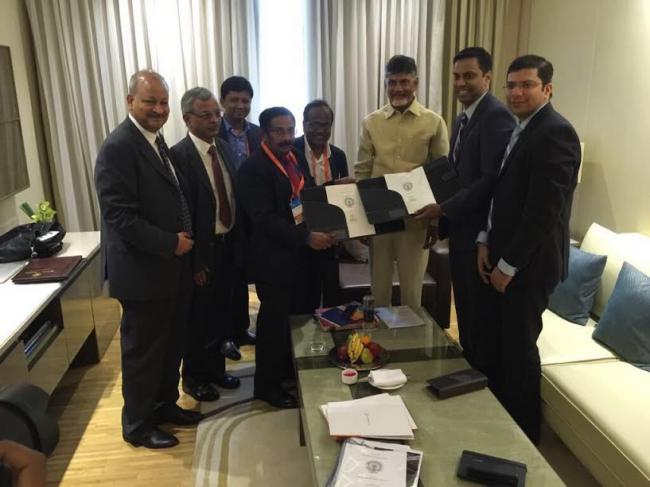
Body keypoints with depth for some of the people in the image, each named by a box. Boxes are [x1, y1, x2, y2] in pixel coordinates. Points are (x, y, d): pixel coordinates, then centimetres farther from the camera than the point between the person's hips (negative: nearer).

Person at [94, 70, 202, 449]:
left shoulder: (155, 141, 11)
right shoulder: (118, 147, -18)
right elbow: (120, 217, -24)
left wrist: (184, 240, 6)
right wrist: (171, 244, -19)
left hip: (172, 267, 9)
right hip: (143, 271, -9)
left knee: (171, 345, 20)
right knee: (143, 350, 8)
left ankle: (165, 405, 39)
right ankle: (137, 424, 27)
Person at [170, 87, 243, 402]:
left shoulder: (221, 147, 5)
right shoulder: (179, 156, -18)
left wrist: (238, 242, 6)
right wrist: (194, 262, -16)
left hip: (228, 244, 7)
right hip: (203, 249, -6)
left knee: (221, 312, 19)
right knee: (199, 316, 11)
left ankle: (215, 368, 39)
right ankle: (193, 376, 32)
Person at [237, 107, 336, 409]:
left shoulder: (298, 160, 11)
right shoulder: (253, 169, -14)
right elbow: (264, 219, -22)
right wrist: (307, 237, -26)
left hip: (302, 255, 7)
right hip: (274, 259, -7)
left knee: (302, 316, 15)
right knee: (275, 322, 4)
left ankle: (294, 371, 36)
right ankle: (267, 385, 23)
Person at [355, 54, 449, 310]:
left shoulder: (433, 122, -2)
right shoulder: (371, 122, 4)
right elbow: (362, 172, 6)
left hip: (416, 216, -2)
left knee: (412, 286, 9)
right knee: (379, 284, 13)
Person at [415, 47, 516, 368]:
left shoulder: (496, 116, -15)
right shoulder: (463, 118, 15)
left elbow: (491, 180, -21)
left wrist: (444, 208, -20)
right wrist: (442, 213, 5)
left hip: (480, 232, -9)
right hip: (460, 229, 9)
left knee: (479, 313, 3)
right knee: (465, 308, 18)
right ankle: (468, 365, 33)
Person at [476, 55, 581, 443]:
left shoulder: (555, 132, -17)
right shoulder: (520, 129, 13)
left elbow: (543, 210, -22)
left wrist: (509, 264, -17)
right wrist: (486, 241, 6)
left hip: (529, 262, -8)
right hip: (505, 256, 8)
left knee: (519, 348, 4)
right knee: (494, 341, 15)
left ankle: (523, 434, 24)